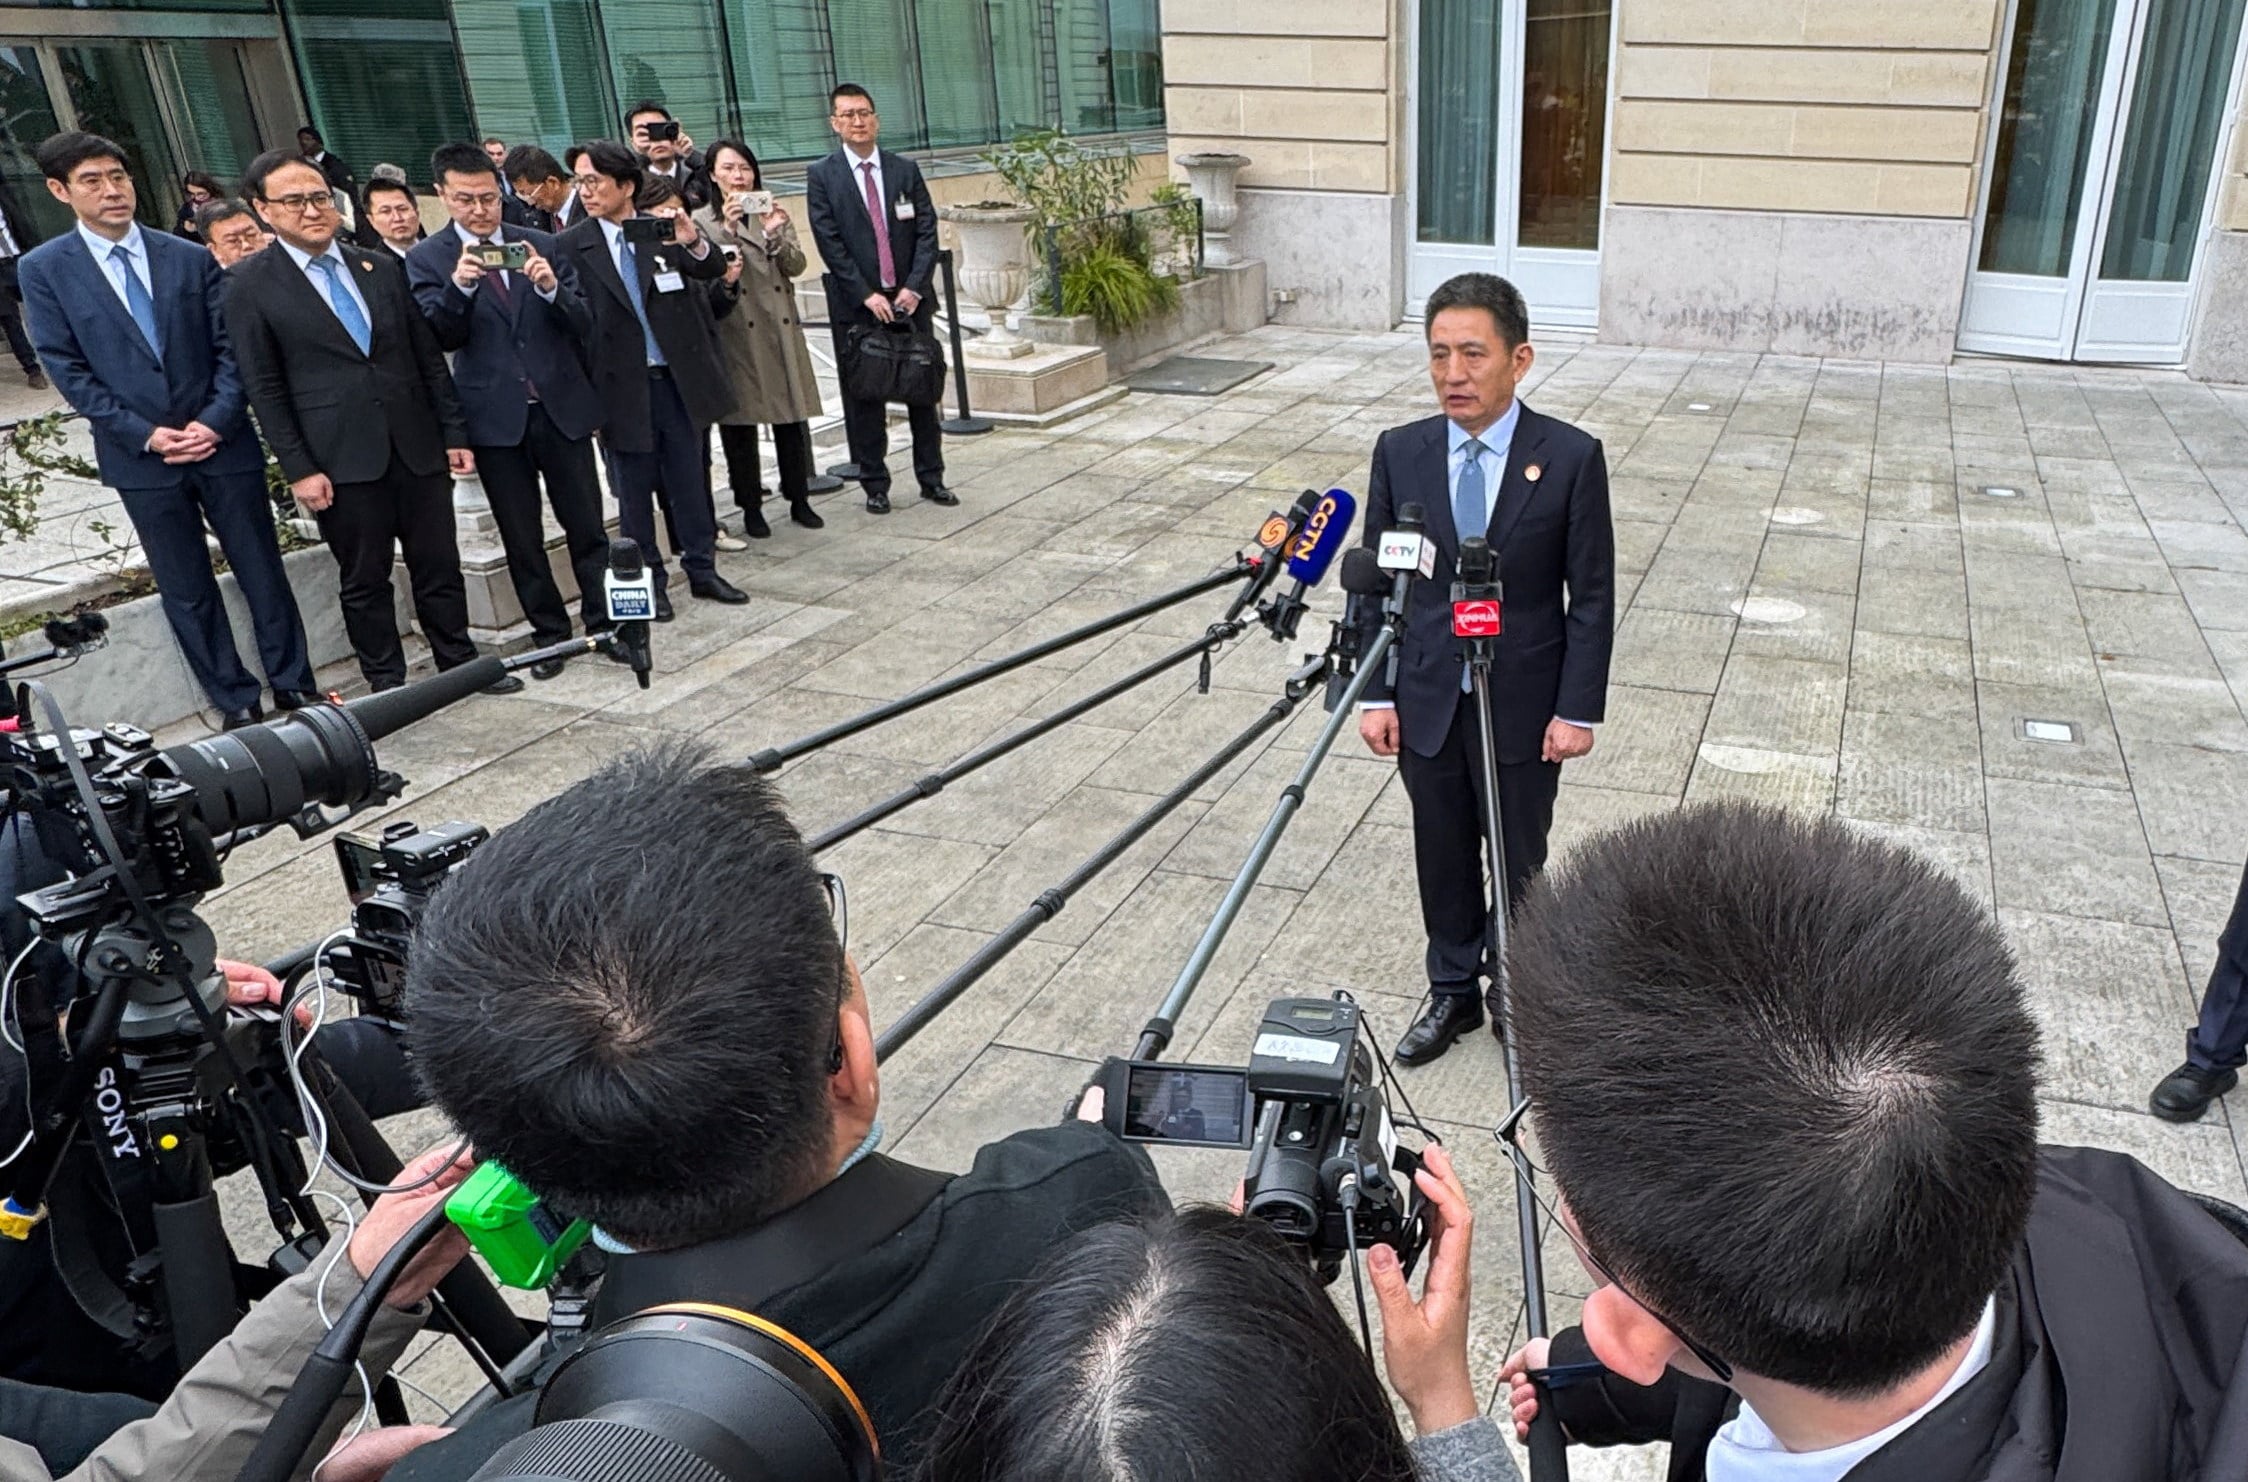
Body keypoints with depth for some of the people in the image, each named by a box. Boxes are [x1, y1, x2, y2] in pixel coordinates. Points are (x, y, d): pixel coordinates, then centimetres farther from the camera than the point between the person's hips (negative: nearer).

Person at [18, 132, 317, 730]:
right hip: (140, 456, 0)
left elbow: (230, 347, 1)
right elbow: (67, 368, -3)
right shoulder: (44, 269, 1)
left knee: (263, 570, 7)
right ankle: (236, 701, 18)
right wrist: (144, 434, -12)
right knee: (186, 591, 7)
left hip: (222, 441, 1)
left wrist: (216, 421, -12)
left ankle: (293, 684, 20)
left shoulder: (191, 258, 3)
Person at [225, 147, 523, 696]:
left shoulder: (381, 269, 10)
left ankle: (460, 663, 25)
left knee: (439, 565, 9)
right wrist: (298, 469, -9)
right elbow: (265, 390, -3)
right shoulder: (252, 288, -1)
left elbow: (430, 358, 11)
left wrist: (454, 434, 7)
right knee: (365, 580, 7)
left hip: (417, 446, 3)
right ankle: (387, 684, 20)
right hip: (341, 460, -3)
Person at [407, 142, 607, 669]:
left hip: (562, 406, 1)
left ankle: (605, 622, 17)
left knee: (587, 526, 5)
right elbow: (438, 338, -7)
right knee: (522, 539, 7)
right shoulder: (427, 260, 1)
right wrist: (458, 287, -24)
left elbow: (584, 325, 0)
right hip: (496, 417, 0)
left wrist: (552, 289, -20)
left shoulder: (542, 246, 5)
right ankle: (549, 634, 19)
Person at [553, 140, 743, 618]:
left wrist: (693, 243, -34)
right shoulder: (572, 246, -3)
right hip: (623, 386, -1)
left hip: (680, 378, 1)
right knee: (634, 490, 8)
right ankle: (649, 581, 20)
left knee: (691, 480, 10)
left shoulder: (666, 229, 1)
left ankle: (702, 569, 23)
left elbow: (714, 269, -12)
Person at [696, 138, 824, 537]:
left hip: (781, 330, 3)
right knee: (739, 424, 2)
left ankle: (799, 500, 18)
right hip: (736, 335, -3)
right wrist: (728, 229, -21)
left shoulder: (774, 213, 12)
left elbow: (796, 266, 1)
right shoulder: (703, 221, 1)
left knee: (793, 419, 6)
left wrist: (774, 233, -16)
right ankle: (751, 508, 12)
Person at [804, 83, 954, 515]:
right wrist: (866, 295, -14)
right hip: (858, 305, -2)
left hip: (909, 299, 2)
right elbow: (829, 242, -6)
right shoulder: (822, 175, 0)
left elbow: (927, 232, 3)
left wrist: (914, 287, -10)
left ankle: (931, 479, 17)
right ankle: (875, 485, 11)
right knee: (865, 398, 2)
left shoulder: (905, 170, 8)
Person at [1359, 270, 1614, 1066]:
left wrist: (1579, 709, -9)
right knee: (1443, 856, 15)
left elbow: (1592, 596, -6)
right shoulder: (1400, 452, -3)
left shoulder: (1572, 457, -10)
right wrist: (1376, 694, -2)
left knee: (1518, 860, 13)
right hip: (1427, 701, 2)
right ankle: (1452, 991, 35)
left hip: (1524, 705, -2)